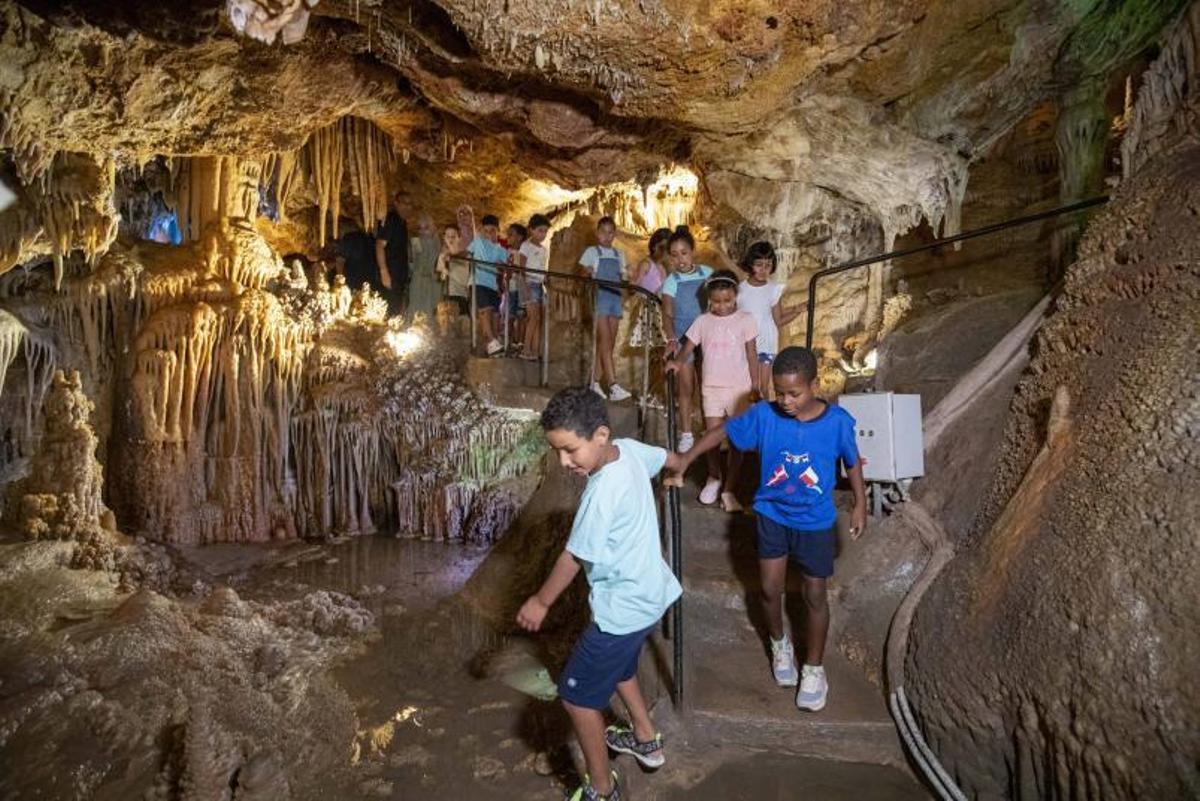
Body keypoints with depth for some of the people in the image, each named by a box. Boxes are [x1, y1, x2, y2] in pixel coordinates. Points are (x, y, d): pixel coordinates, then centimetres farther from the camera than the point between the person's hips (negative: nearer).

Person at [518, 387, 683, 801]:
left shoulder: (602, 493, -32)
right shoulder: (630, 449, -7)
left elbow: (574, 558, -21)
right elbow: (665, 457, 15)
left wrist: (540, 602, -5)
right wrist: (680, 466, 41)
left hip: (623, 608, -9)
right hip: (647, 594, 9)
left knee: (576, 695, 6)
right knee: (618, 667, 31)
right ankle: (647, 741, 51)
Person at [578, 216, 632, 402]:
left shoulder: (619, 255, 19)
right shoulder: (592, 252, 7)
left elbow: (622, 278, 19)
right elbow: (584, 273, 0)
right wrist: (588, 275, -21)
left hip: (615, 298, 5)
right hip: (599, 297, -5)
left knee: (608, 343, 3)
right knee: (605, 340, -14)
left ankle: (597, 382, 11)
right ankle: (613, 386, -23)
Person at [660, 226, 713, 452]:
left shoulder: (708, 273, 0)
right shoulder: (671, 281, -6)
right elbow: (667, 315, -13)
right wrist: (671, 339, -26)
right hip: (683, 339, -2)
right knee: (686, 387, 1)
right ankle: (686, 434, 10)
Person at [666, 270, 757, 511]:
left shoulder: (745, 320, -2)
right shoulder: (702, 321, 1)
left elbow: (751, 356, 0)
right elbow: (688, 348, -2)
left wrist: (755, 387, -3)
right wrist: (676, 361, -24)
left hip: (739, 388, -1)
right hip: (711, 389, 1)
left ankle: (729, 489, 15)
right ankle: (713, 478, 33)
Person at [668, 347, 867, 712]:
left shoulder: (837, 421, -18)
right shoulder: (763, 415, -17)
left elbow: (852, 462, -1)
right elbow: (721, 432, -8)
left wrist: (860, 505, 0)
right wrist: (682, 465, -10)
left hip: (816, 522, -1)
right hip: (772, 516, 1)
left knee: (814, 596, 11)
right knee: (770, 589, 10)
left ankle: (814, 668, 32)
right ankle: (779, 643, 41)